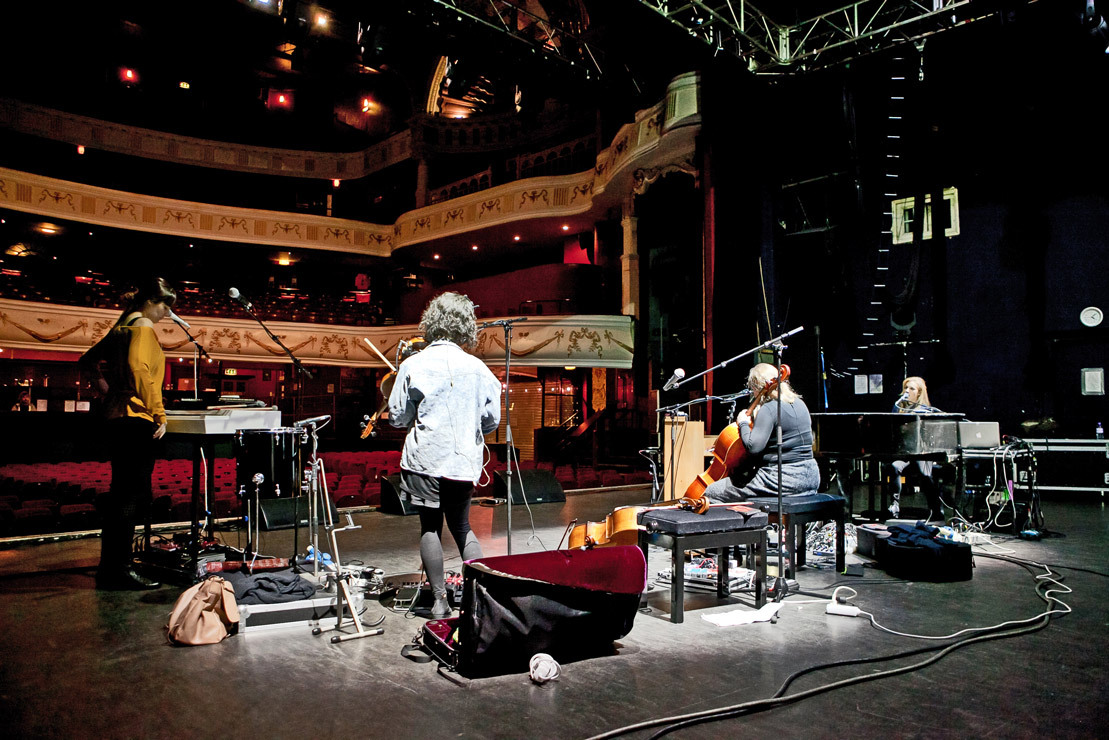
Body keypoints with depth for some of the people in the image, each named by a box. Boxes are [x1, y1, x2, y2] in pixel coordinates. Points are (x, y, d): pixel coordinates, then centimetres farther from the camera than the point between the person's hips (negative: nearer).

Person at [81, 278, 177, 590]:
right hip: (136, 419, -10)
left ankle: (110, 569, 23)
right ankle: (120, 571, -2)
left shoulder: (122, 327, 18)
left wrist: (107, 387, 20)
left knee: (122, 494, 15)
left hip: (116, 418, 10)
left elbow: (89, 359, 27)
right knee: (132, 496, -6)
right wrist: (159, 414, -20)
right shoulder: (143, 326, -9)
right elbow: (138, 367, -23)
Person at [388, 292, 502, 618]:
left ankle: (439, 599, 11)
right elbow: (492, 420, 4)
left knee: (430, 526, 8)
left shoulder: (413, 365, -6)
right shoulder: (477, 367, -1)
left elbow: (397, 417, -1)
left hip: (426, 459, -2)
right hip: (465, 461, 2)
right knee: (461, 525, 17)